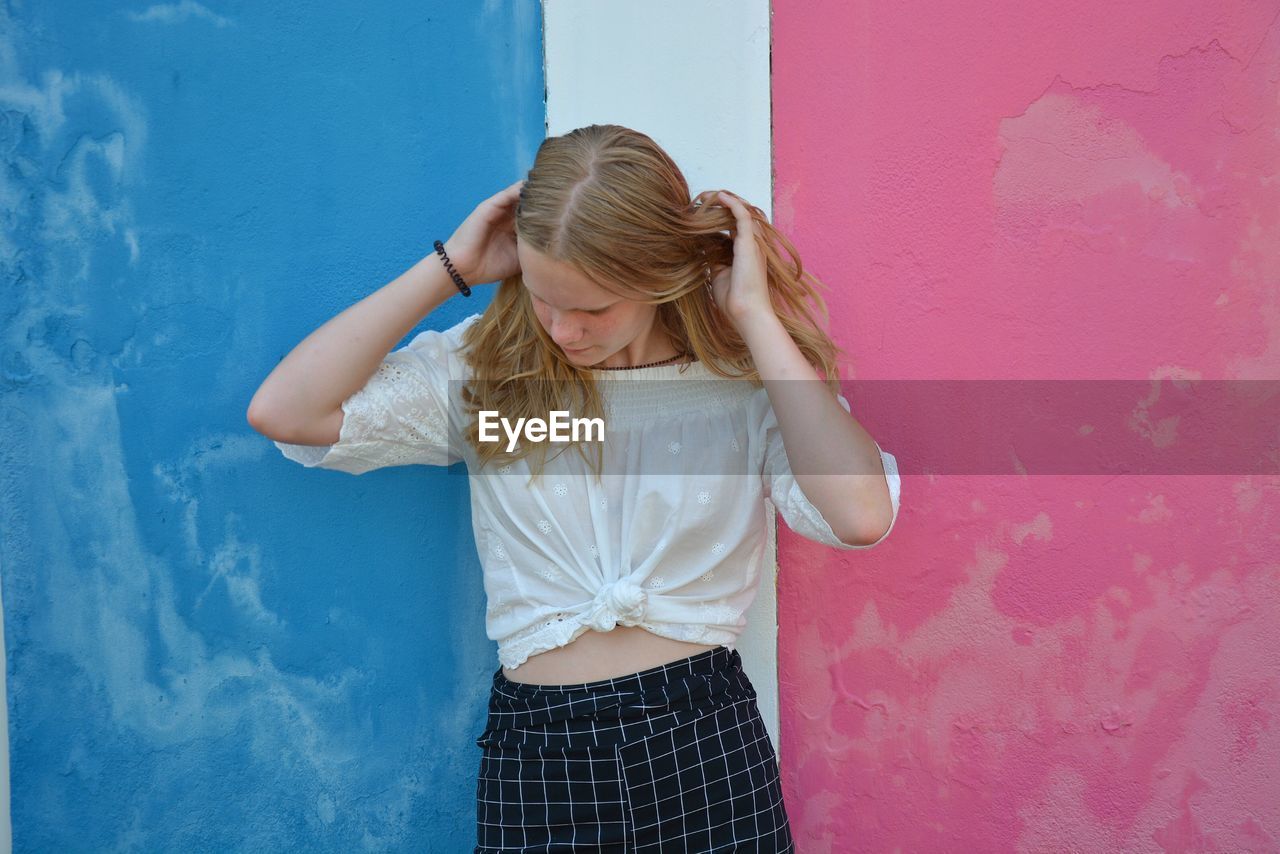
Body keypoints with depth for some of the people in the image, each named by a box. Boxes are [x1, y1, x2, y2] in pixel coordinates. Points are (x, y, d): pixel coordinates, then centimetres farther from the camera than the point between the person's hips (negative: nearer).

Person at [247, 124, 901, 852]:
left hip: (707, 746, 0)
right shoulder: (485, 369, -1)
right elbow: (284, 412, -10)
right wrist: (452, 268, -9)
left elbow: (861, 515, -21)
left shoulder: (748, 376, -5)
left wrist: (756, 316, -15)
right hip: (537, 757, 1)